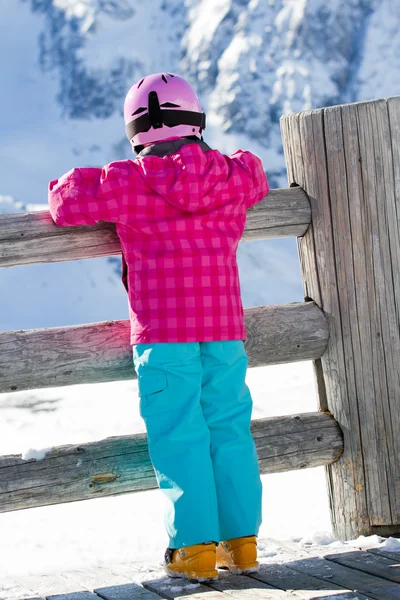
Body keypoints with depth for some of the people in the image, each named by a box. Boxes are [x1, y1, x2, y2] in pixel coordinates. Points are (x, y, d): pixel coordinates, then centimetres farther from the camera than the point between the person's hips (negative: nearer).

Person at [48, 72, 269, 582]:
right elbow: (255, 179, 31)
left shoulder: (128, 183, -5)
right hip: (224, 327, 4)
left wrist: (69, 187, 21)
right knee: (230, 431, 11)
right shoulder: (233, 176, 8)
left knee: (178, 438, 1)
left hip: (164, 332, -4)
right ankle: (242, 541, 14)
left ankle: (195, 546, -1)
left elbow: (66, 203, -1)